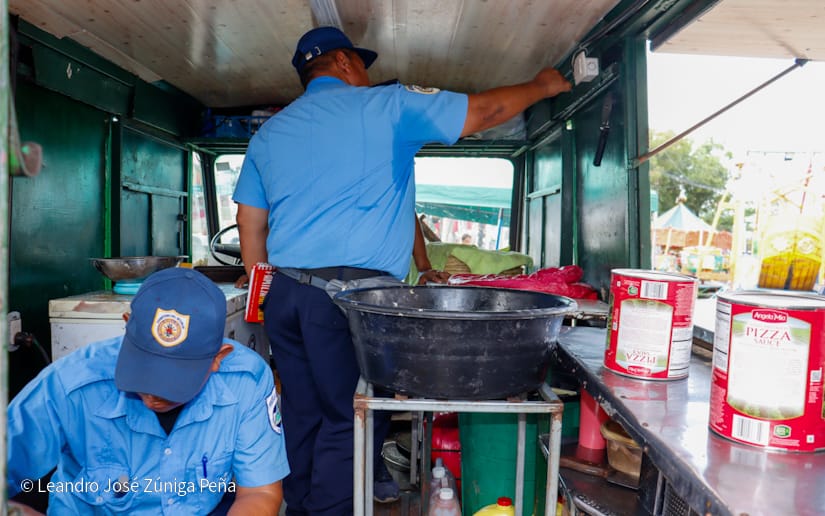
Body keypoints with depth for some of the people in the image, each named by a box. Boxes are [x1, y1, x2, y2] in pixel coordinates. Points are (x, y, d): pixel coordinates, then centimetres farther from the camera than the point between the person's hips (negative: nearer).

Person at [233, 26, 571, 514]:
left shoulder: (268, 132, 18)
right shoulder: (386, 105, 3)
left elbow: (251, 226, 17)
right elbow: (484, 110, 6)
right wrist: (543, 85, 22)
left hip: (285, 290, 6)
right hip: (351, 294, -6)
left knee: (302, 416, 13)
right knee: (345, 419, 2)